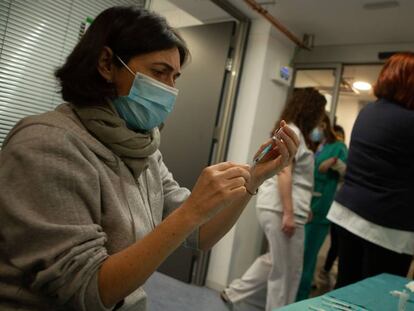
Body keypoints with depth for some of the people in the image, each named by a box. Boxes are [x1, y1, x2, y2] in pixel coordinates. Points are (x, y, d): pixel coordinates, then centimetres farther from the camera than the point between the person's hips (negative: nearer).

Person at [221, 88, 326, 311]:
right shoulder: (292, 131, -10)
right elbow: (283, 172, -20)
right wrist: (288, 213, -22)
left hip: (274, 206, 10)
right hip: (281, 208, -10)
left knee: (275, 261, 20)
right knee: (287, 270, 3)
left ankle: (233, 293, 28)